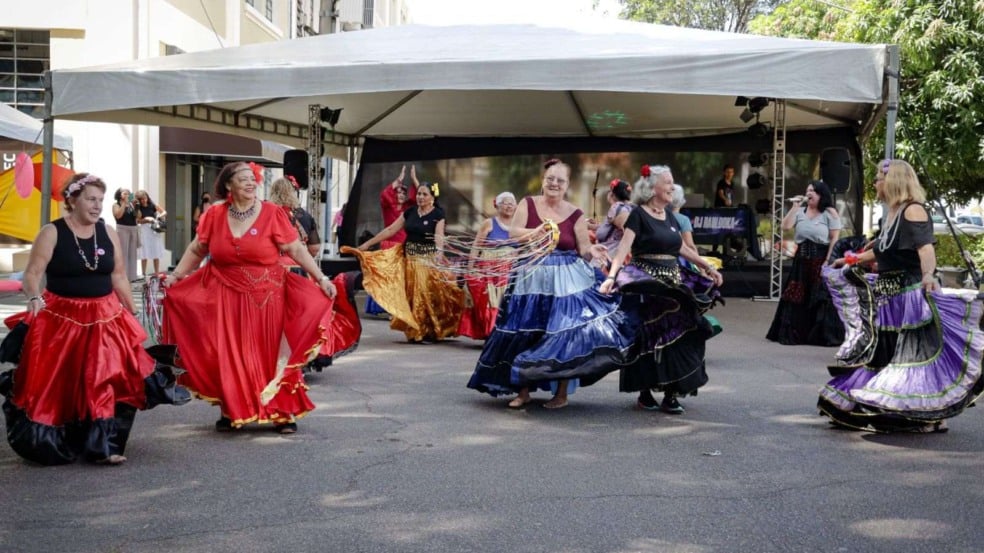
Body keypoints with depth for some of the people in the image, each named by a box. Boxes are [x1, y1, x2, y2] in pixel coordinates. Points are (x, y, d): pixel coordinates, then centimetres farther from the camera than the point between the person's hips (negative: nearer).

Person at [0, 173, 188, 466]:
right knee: (52, 386, 6)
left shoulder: (108, 233, 6)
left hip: (105, 318, 3)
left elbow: (118, 275, 12)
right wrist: (34, 298, -29)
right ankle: (45, 444, 25)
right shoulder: (52, 233, -6)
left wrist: (132, 312, 12)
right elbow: (32, 273, -10)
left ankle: (102, 446, 0)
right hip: (61, 320, -3)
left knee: (104, 381, -4)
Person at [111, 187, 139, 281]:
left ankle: (131, 276, 14)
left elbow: (138, 216, 12)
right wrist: (124, 203, -14)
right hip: (122, 229, -6)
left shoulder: (131, 204, 14)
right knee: (123, 253, -7)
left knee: (132, 253, 8)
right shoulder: (116, 204, -1)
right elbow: (118, 215, -17)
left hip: (133, 229, 6)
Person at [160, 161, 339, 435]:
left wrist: (321, 278, -12)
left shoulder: (272, 213, -6)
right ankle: (230, 412, 20)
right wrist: (175, 276, 4)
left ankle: (282, 413, 12)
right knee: (229, 356, 7)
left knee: (271, 354, 4)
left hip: (266, 297, -1)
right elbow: (196, 251, 11)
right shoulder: (214, 215, 0)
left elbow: (297, 250, -6)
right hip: (226, 298, 2)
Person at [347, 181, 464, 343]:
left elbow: (438, 240, -12)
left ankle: (429, 331, 5)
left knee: (427, 295, -4)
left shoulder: (437, 215, -5)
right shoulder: (409, 212, 8)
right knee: (411, 295, 4)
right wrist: (367, 243, 7)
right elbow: (390, 230, 9)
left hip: (427, 260, -5)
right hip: (409, 259, 5)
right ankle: (415, 331, 10)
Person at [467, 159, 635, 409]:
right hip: (531, 279, 1)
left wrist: (592, 251, -21)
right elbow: (513, 233, -5)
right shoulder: (528, 203, 3)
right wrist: (536, 233, -23)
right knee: (525, 335, 4)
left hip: (566, 281, -1)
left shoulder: (576, 215, 1)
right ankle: (523, 391, 18)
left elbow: (583, 249, 2)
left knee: (563, 335, -6)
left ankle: (562, 393, 7)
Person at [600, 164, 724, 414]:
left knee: (674, 335, 2)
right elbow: (623, 248, -19)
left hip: (672, 282, 6)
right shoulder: (638, 214, -8)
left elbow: (681, 248, 22)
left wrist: (708, 267, 22)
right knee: (648, 337, -2)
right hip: (646, 284, -6)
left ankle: (671, 393, 7)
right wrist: (611, 276, -32)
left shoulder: (669, 215, 13)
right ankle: (645, 392, 8)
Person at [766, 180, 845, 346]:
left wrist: (828, 261, -14)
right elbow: (786, 226, -2)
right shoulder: (800, 212, 10)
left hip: (820, 260, -4)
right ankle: (795, 333, 13)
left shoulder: (829, 213, -2)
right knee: (797, 297, 5)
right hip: (802, 259, 4)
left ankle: (823, 335, 3)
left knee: (821, 298, -4)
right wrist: (794, 207, -5)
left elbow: (835, 238, -6)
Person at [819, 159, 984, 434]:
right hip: (888, 295, 9)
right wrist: (850, 261, 39)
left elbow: (926, 248, -28)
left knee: (917, 355, -7)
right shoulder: (892, 214, 15)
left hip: (912, 295, -9)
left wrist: (928, 274, -47)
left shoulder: (914, 210, -13)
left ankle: (933, 416, 0)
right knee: (879, 354, 11)